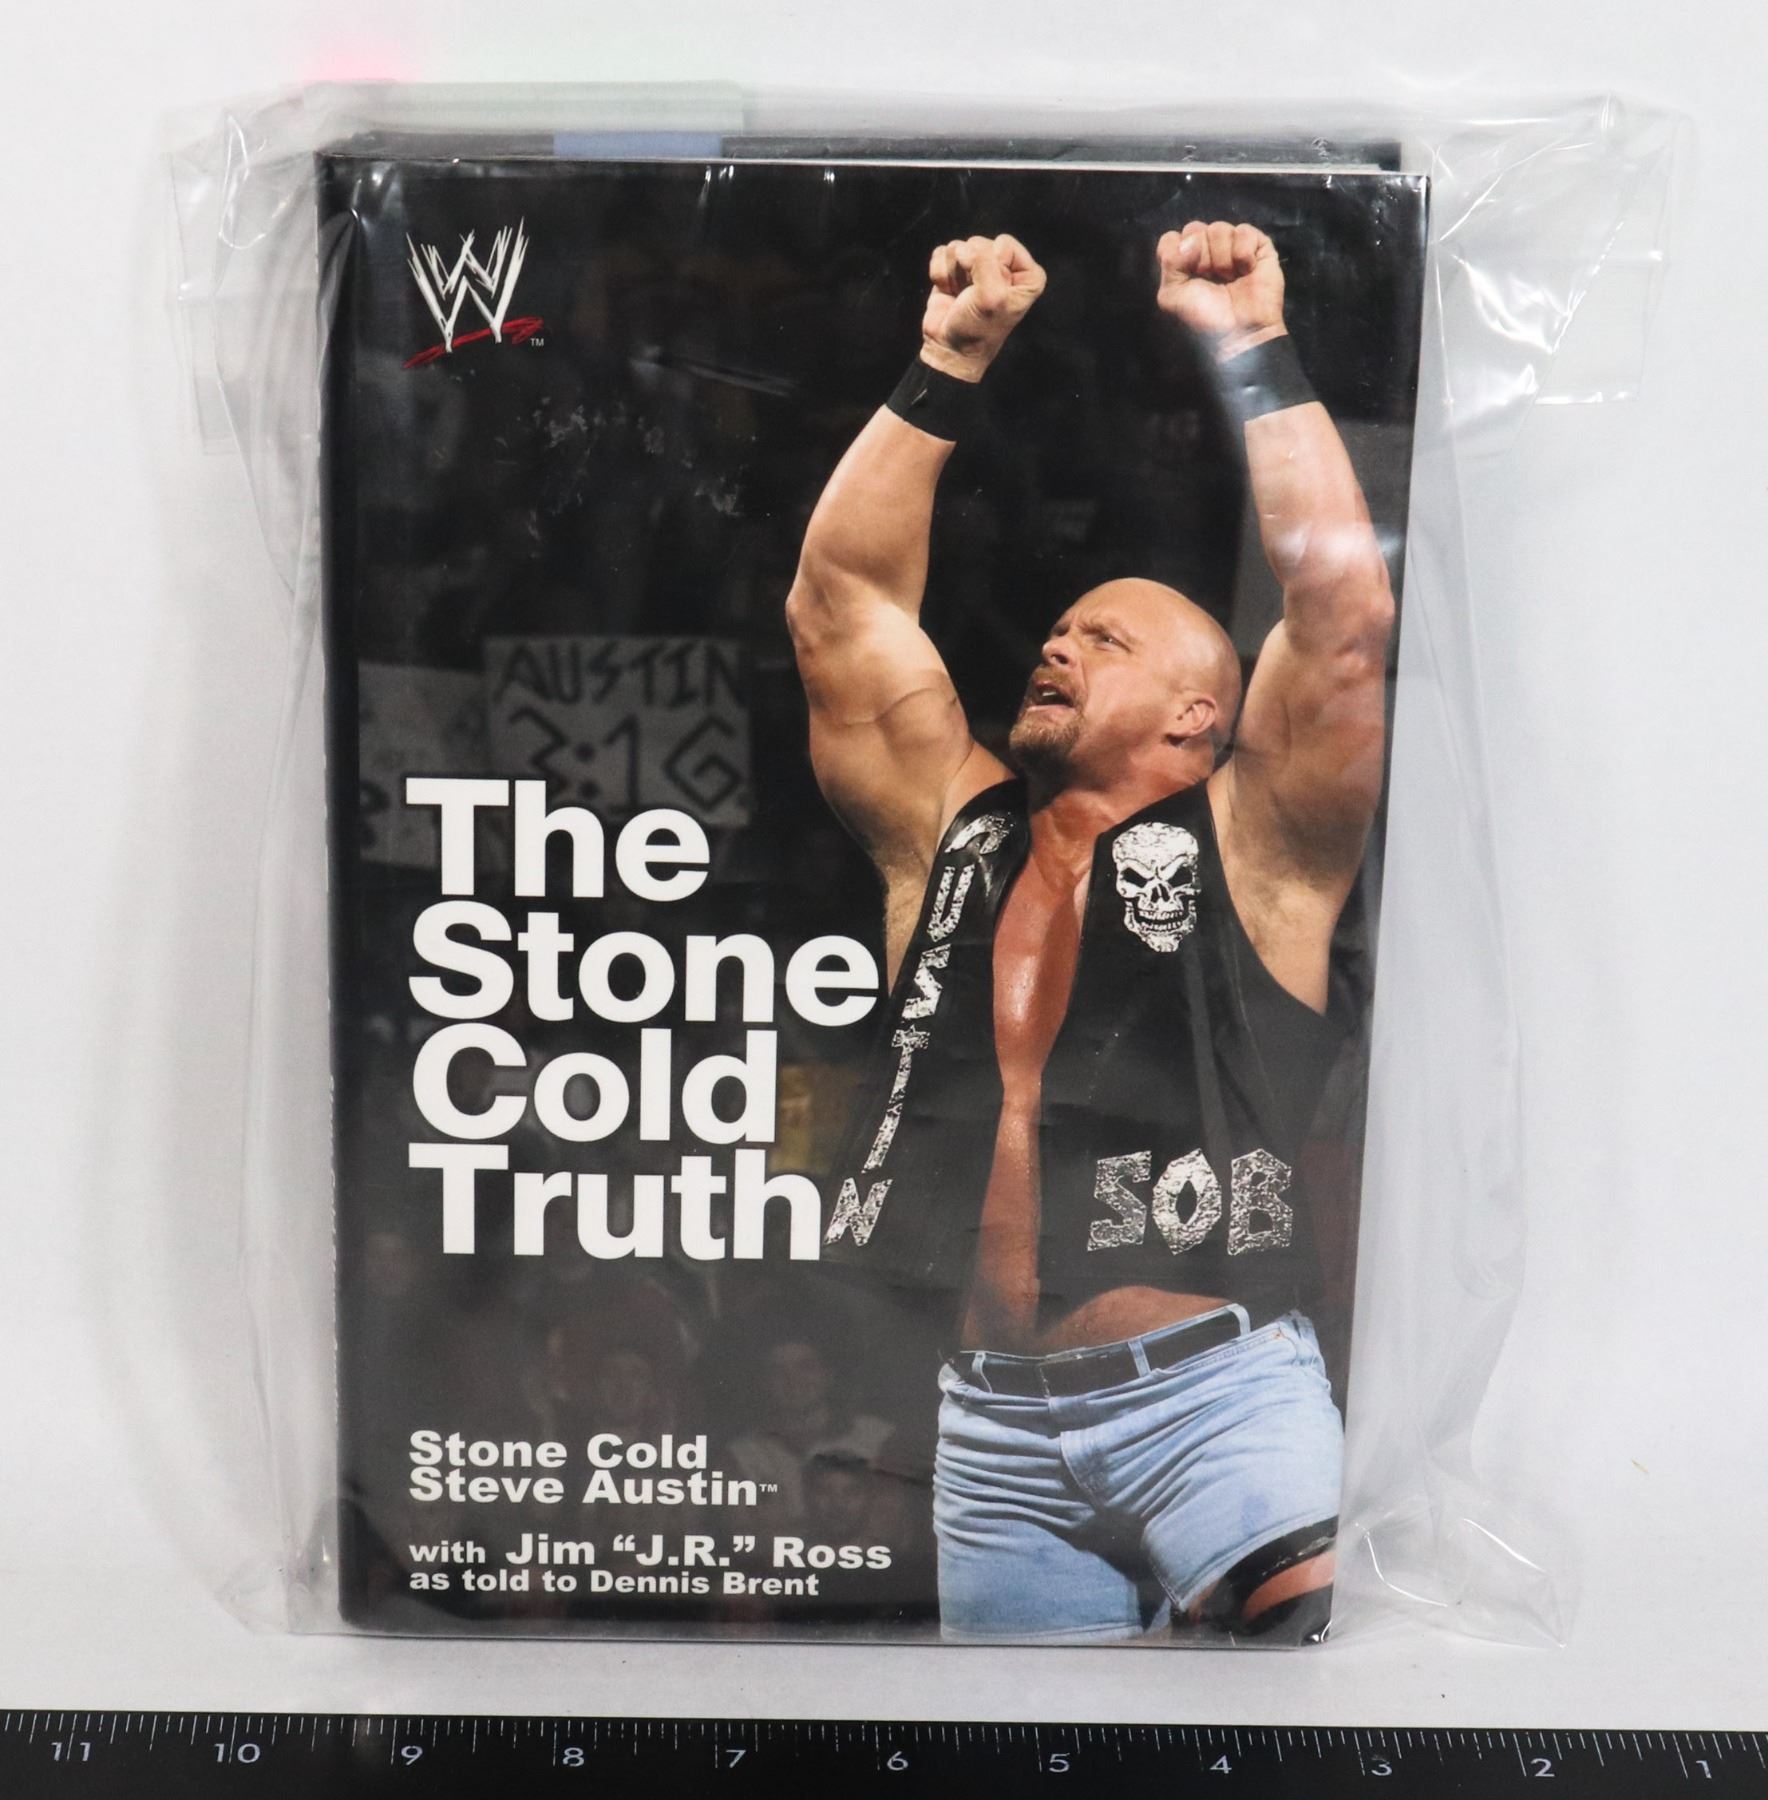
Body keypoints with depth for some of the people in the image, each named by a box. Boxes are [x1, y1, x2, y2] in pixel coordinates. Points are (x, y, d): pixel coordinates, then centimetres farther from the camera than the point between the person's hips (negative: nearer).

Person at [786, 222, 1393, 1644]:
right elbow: (843, 594, 6)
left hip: (1213, 1392, -3)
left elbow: (1344, 606, -13)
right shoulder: (953, 826, 10)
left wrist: (1254, 348, -8)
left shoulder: (1249, 845, 0)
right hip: (992, 1418, 4)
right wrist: (950, 364, 4)